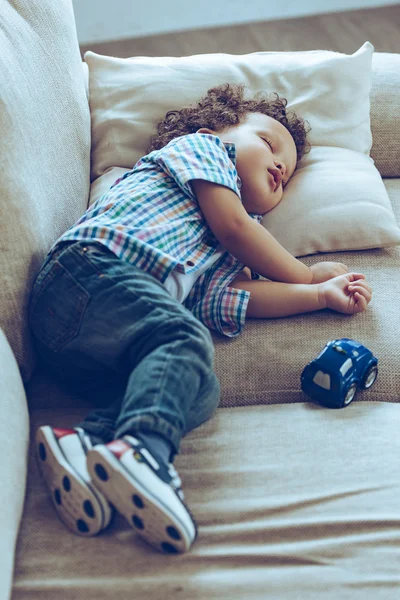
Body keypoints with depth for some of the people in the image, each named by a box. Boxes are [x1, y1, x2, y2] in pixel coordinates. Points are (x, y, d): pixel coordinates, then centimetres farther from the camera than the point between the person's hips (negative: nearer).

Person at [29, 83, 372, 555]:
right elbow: (232, 226, 4)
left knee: (201, 390, -16)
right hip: (92, 268, -7)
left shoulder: (223, 253, 38)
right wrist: (307, 275, 17)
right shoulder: (200, 145, 19)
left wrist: (321, 296, 15)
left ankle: (87, 443, -35)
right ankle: (139, 446, -51)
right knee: (185, 339, -30)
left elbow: (222, 298, 17)